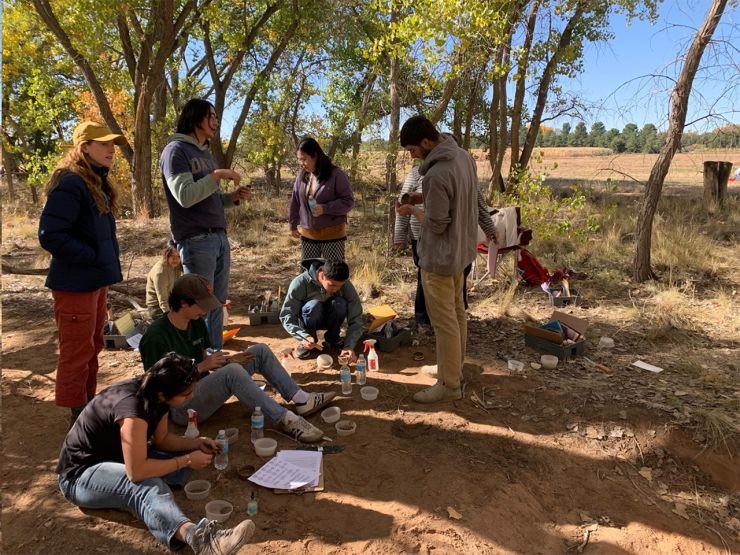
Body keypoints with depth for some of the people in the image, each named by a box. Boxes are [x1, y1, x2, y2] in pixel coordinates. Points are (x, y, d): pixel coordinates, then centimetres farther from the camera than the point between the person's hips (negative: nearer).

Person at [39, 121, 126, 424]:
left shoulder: (97, 184, 11)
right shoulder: (70, 183, -19)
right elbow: (50, 235, -25)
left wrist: (107, 262, 8)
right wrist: (93, 257, -20)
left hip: (96, 281, 10)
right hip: (76, 283, -10)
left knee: (92, 347, 19)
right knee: (76, 352, 2)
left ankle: (89, 406, 33)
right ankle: (78, 417, 15)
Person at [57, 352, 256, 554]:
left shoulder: (154, 394, -8)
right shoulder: (133, 408, -34)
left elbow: (161, 439, 6)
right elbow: (136, 472, -35)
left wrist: (196, 443, -10)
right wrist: (187, 460, -26)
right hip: (81, 473, -9)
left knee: (184, 455, -4)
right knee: (148, 486, -38)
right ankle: (197, 536, -61)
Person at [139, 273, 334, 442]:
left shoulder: (196, 323, 4)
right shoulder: (156, 337, -21)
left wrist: (230, 359, -6)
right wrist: (202, 367, -21)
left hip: (202, 390, 9)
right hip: (180, 407, -8)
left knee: (260, 351, 0)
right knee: (232, 371, -36)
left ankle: (301, 400, -4)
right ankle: (285, 420, -32)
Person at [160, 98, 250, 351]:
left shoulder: (206, 153, 18)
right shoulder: (176, 150, -7)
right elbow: (185, 196, -19)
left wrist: (234, 197, 4)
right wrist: (217, 175, -16)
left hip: (219, 237, 8)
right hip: (196, 241, -8)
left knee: (218, 304, 12)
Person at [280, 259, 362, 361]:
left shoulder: (346, 285, -24)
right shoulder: (300, 283, -31)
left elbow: (355, 318, -23)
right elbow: (286, 316, -30)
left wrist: (349, 345, -37)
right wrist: (304, 337, -45)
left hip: (329, 319, 2)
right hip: (306, 320, -2)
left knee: (340, 303, -31)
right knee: (314, 305, -35)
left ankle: (332, 338, -5)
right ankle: (305, 342, -11)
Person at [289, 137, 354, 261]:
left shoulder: (336, 175, -13)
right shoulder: (302, 176, 4)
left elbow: (349, 201, -13)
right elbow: (295, 202, 13)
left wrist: (325, 208, -23)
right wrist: (293, 225, 18)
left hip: (332, 234, -5)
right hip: (307, 234, 6)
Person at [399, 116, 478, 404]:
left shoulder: (436, 176, -29)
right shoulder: (464, 157, 0)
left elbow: (436, 224, -22)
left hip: (440, 256, -10)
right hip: (462, 248, 10)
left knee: (444, 321, 3)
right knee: (457, 312, 21)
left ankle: (449, 384, 17)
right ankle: (455, 366, 39)